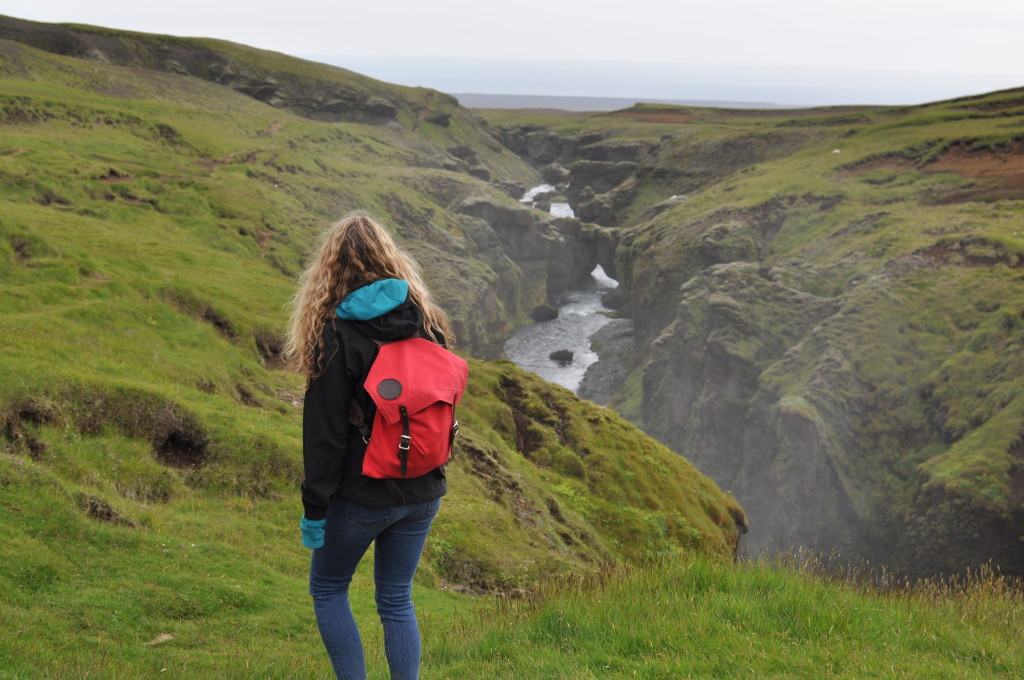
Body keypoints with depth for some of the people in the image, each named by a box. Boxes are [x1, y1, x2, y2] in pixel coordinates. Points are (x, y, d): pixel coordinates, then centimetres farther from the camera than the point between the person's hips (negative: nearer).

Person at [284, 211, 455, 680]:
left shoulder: (336, 335, -17)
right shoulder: (428, 321, -1)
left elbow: (325, 431, -15)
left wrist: (314, 507, -8)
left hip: (362, 495, -5)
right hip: (422, 492, 5)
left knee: (327, 590, 16)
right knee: (397, 600, 16)